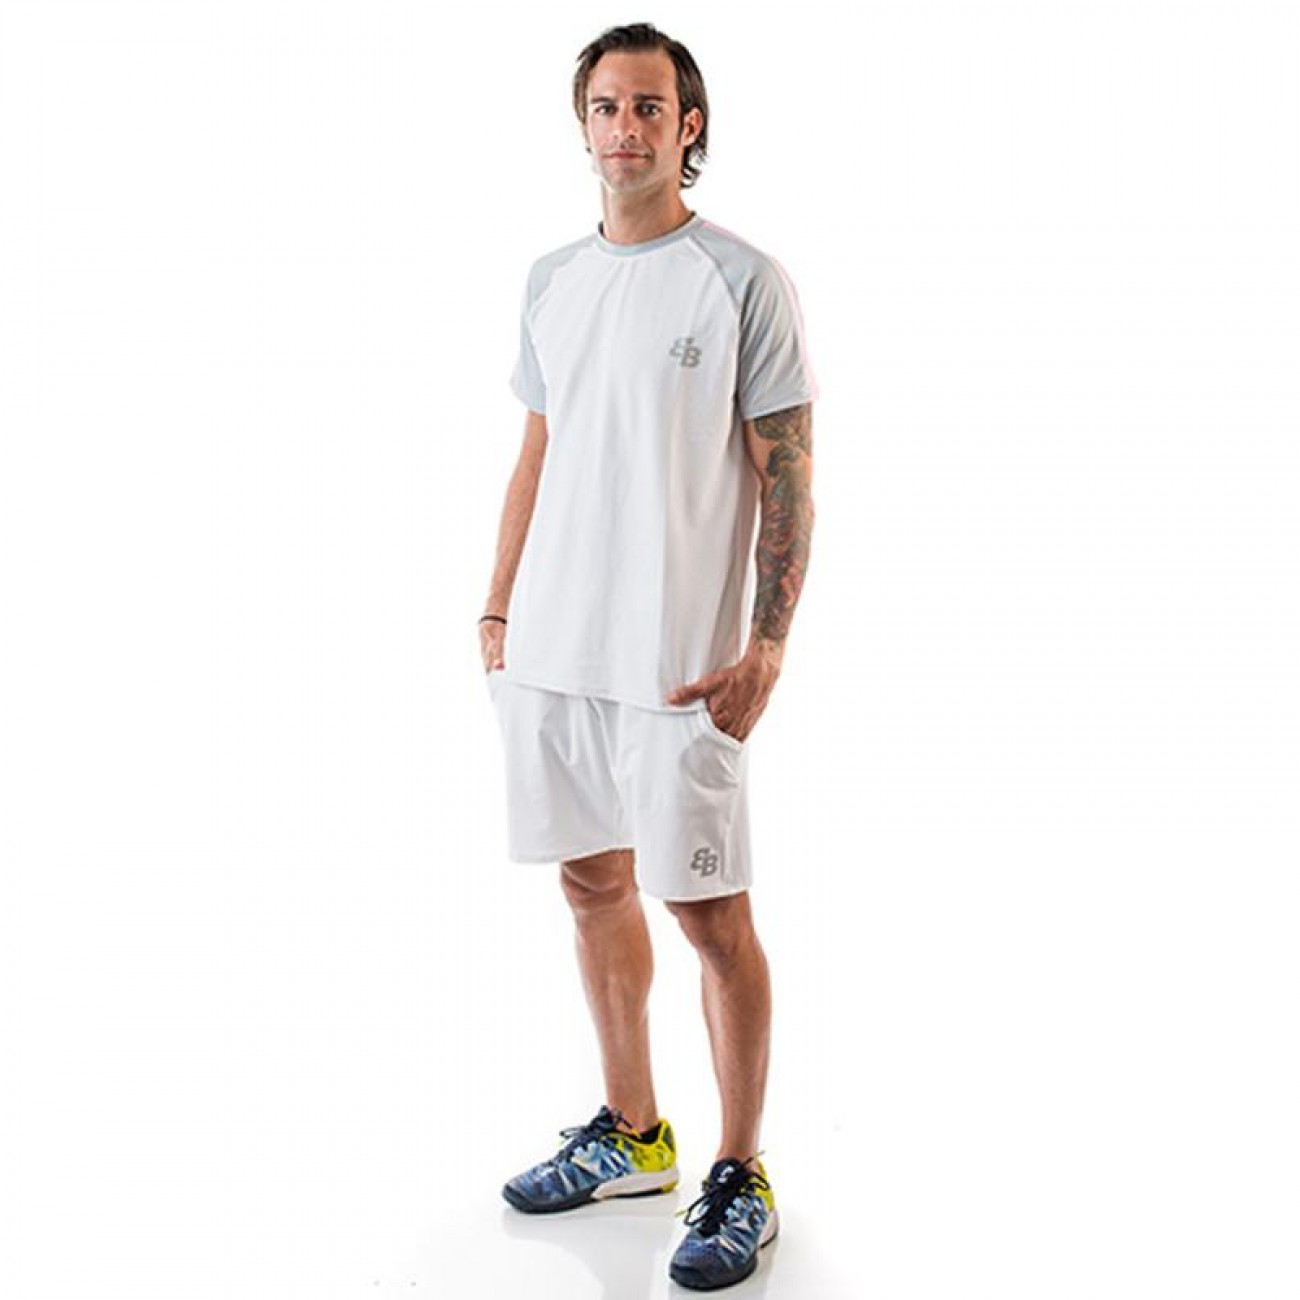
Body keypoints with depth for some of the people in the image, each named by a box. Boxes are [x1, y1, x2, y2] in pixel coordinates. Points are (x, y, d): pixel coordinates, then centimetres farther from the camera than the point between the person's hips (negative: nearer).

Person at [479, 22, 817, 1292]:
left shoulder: (744, 281, -5)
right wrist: (497, 612, 13)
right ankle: (629, 1132, 30)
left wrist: (766, 646, -15)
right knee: (593, 882, 14)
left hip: (679, 659, -6)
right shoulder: (551, 279, 12)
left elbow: (785, 480, -7)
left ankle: (739, 1177, 11)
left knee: (708, 908, -2)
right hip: (552, 649, 6)